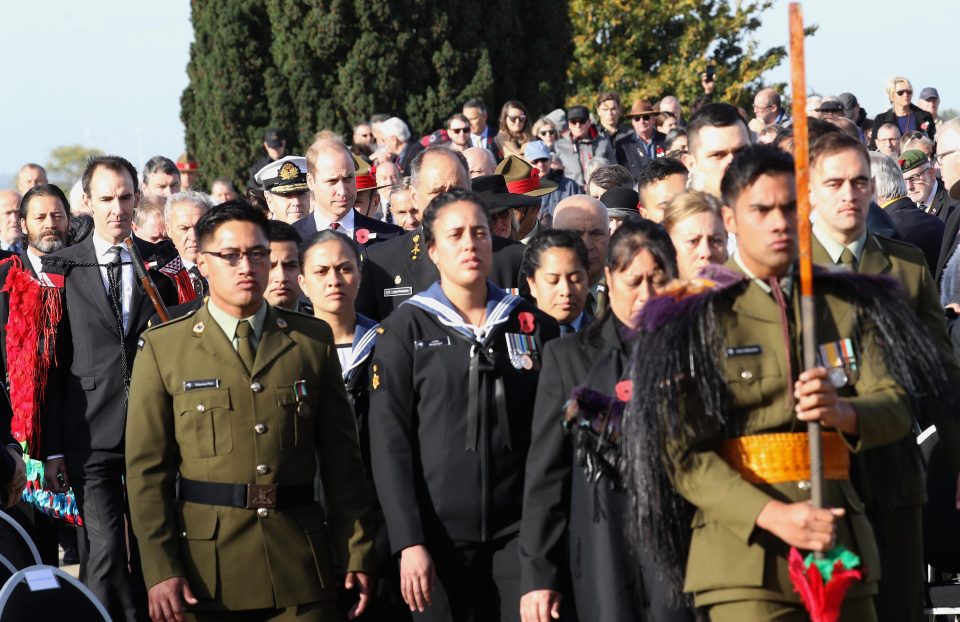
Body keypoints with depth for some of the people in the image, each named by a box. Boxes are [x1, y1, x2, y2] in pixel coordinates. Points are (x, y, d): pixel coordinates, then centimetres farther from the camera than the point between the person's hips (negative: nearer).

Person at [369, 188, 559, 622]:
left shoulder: (533, 326, 10)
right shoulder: (405, 330, 2)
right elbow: (389, 441, -3)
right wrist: (409, 541, -10)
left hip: (519, 529, 2)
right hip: (440, 533, -1)